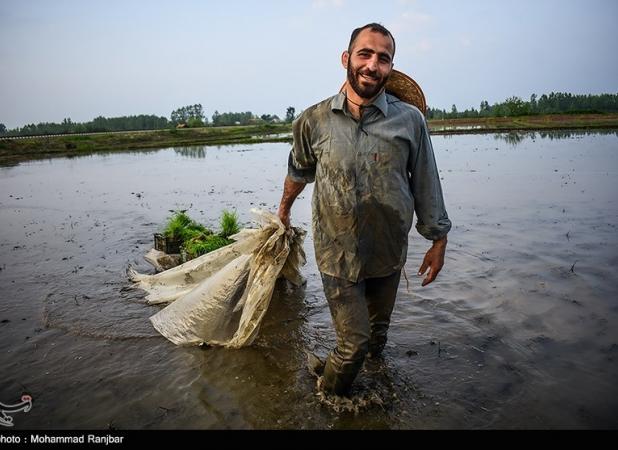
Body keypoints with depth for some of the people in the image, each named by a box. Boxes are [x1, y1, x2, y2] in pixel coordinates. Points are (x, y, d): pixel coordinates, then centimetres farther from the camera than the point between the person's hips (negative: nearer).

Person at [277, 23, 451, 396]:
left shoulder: (410, 120, -7)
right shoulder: (314, 121, -7)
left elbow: (426, 183, 0)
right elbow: (299, 170, 12)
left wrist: (438, 241, 4)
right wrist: (285, 207, 26)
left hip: (389, 254, 2)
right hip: (337, 255, -2)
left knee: (378, 329, 23)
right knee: (353, 343, 1)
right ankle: (330, 401, 31)